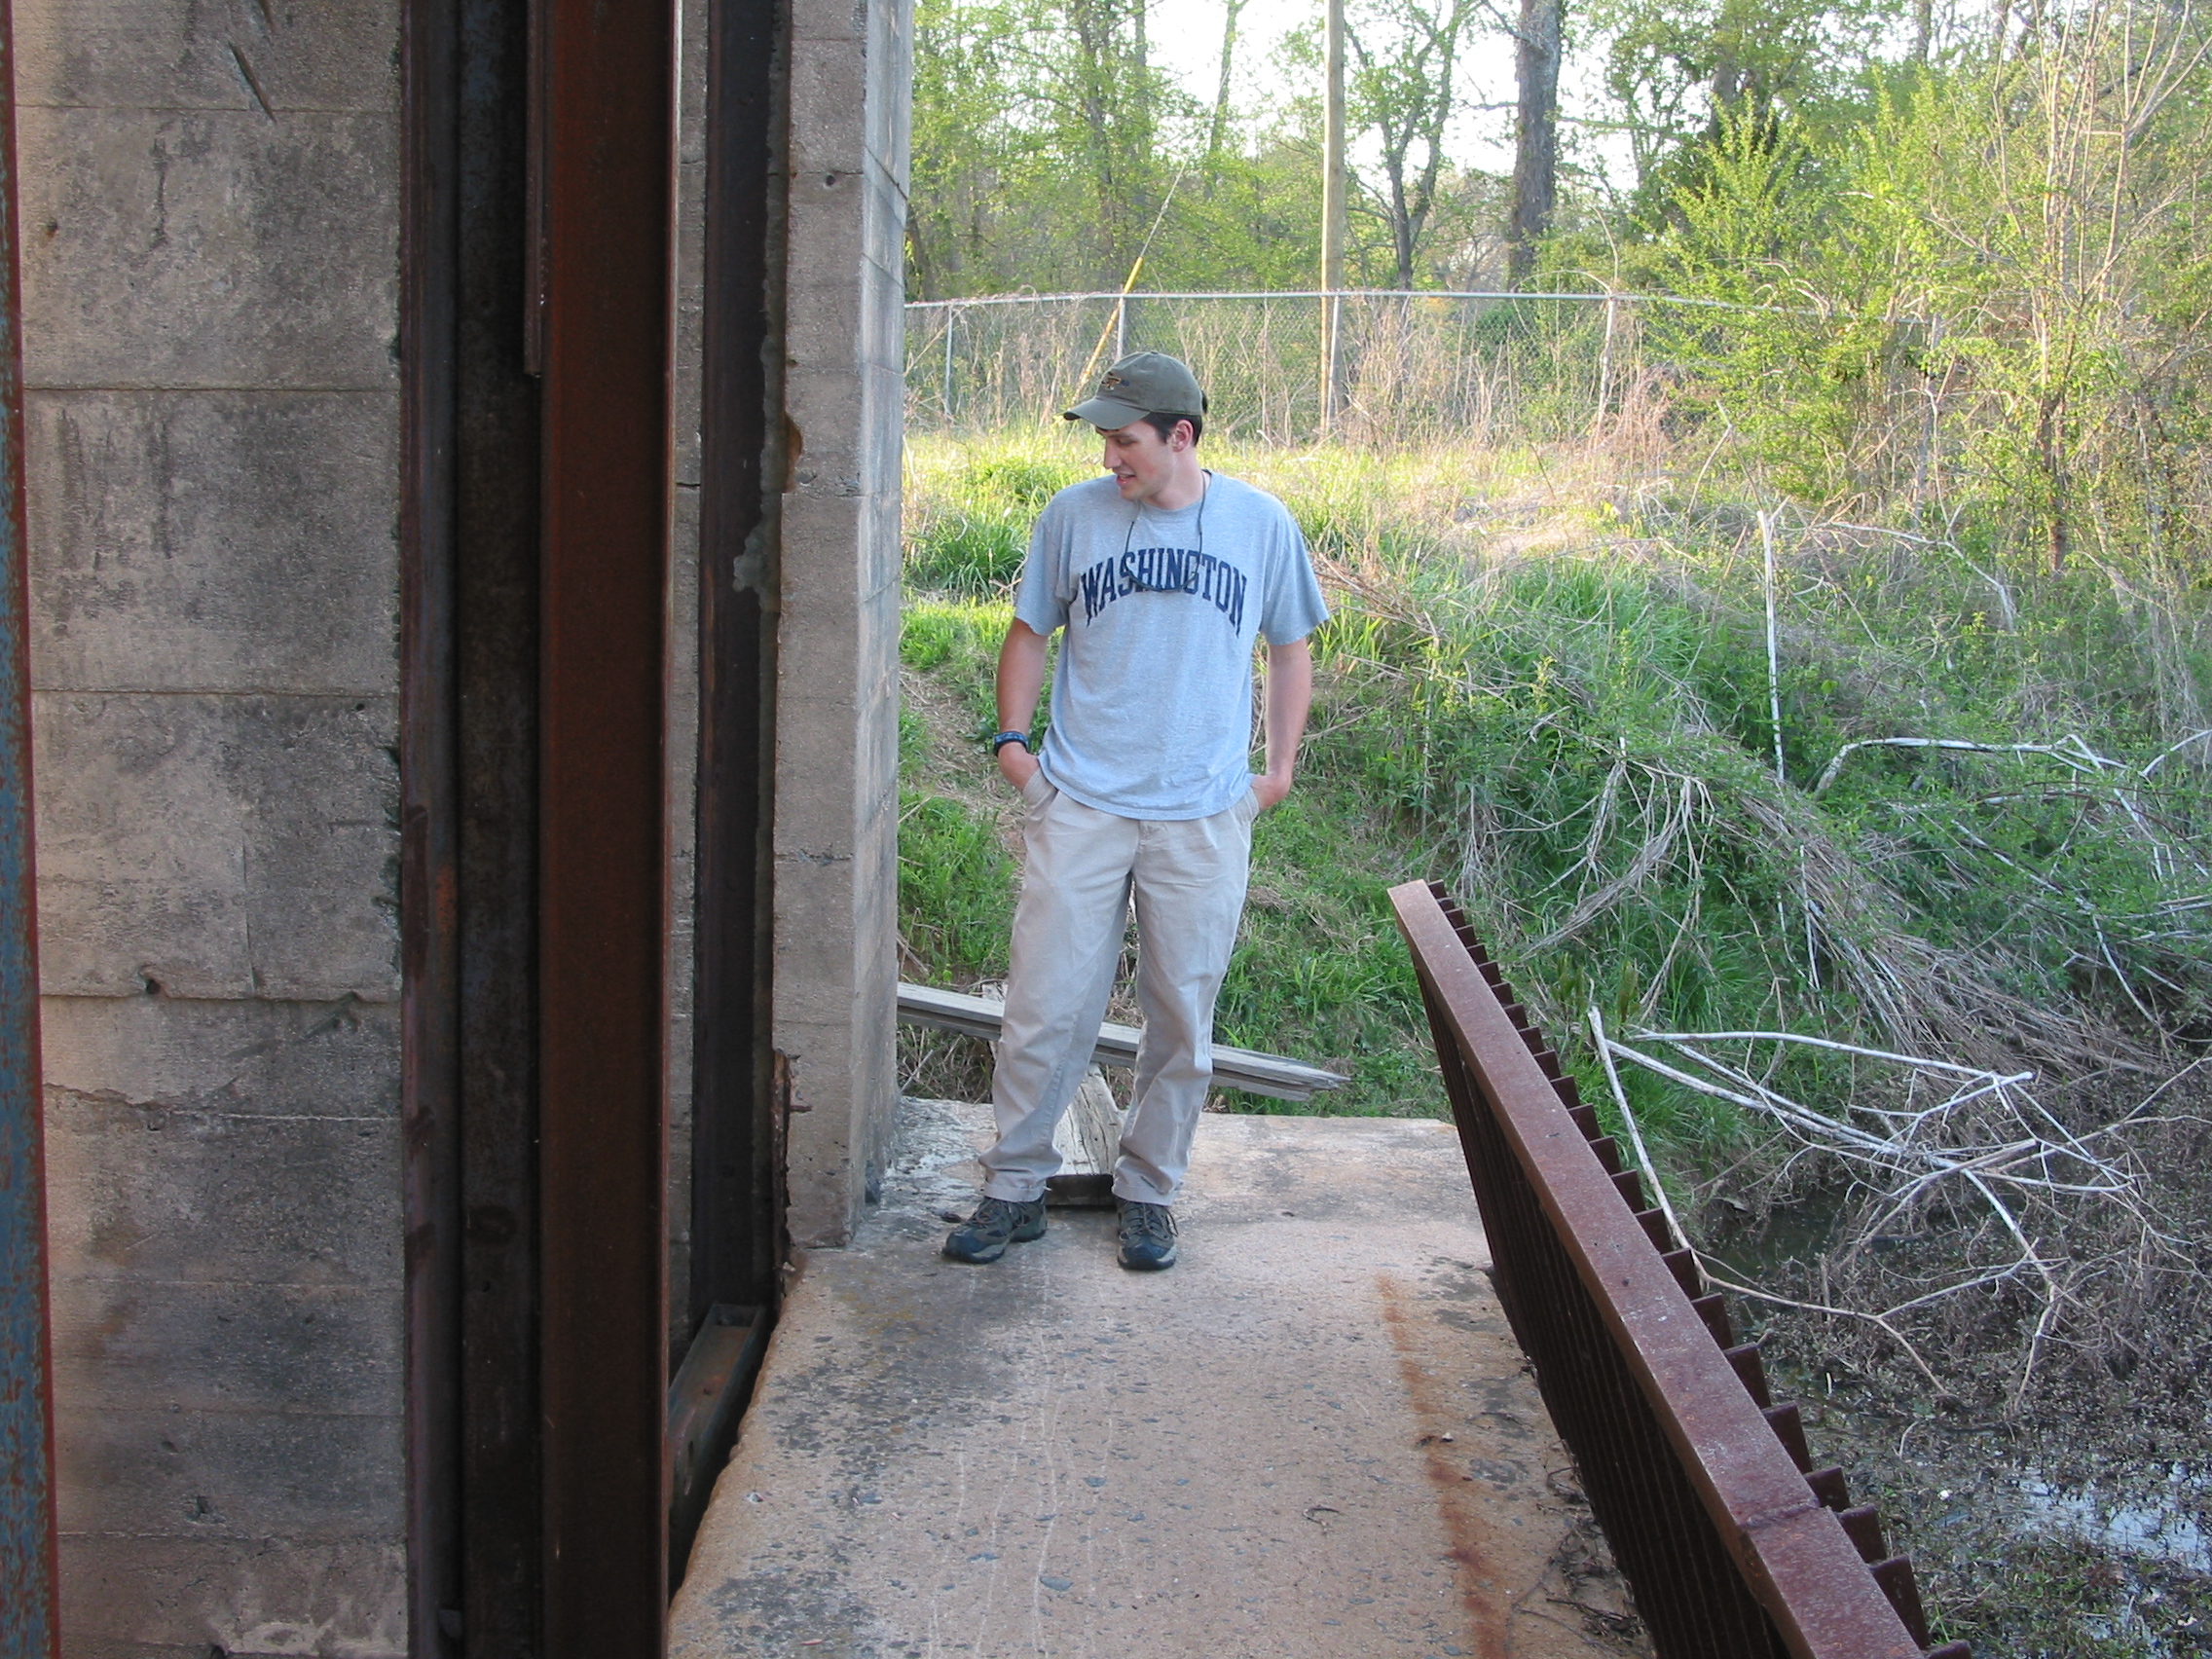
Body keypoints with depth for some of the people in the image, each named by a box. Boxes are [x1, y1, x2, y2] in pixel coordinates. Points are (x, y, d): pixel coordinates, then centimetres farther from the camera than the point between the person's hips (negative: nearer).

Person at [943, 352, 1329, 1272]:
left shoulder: (1262, 523, 2)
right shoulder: (1072, 514, 2)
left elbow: (1289, 647, 14)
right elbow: (1029, 633, 13)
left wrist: (1281, 765, 8)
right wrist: (1012, 738, 2)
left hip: (1204, 818, 0)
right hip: (1079, 806, 0)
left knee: (1182, 1021, 8)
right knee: (1044, 1008, 0)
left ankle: (1149, 1192, 24)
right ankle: (1013, 1188, 15)